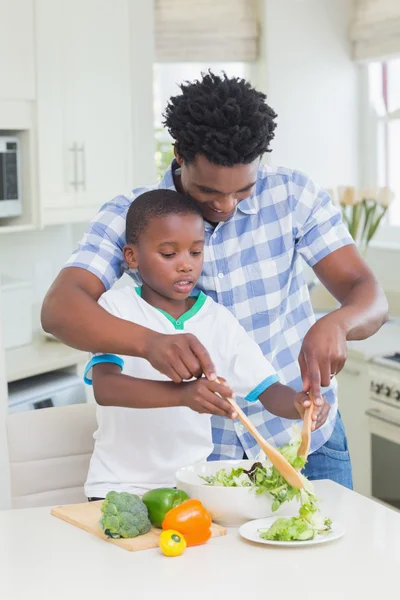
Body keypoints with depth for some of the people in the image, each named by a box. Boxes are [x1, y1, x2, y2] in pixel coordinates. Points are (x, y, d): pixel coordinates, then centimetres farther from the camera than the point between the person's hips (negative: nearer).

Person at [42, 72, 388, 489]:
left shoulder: (291, 194, -10)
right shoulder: (129, 217, -13)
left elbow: (369, 296, -13)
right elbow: (59, 308, -27)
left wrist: (336, 324, -38)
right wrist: (149, 341, -47)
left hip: (304, 439, 0)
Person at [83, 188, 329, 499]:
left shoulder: (219, 319, 5)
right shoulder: (116, 306, -5)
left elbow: (268, 390, 0)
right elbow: (105, 387, -22)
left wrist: (299, 403, -24)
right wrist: (183, 393, -38)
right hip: (122, 483, -3)